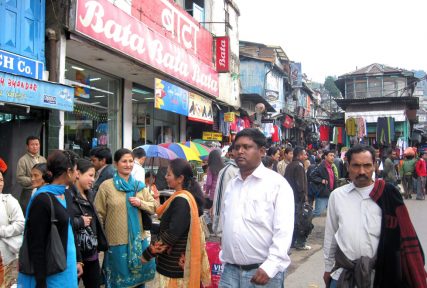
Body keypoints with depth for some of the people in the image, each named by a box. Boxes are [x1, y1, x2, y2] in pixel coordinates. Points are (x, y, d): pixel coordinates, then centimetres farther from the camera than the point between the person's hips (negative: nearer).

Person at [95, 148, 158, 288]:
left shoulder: (139, 186, 6)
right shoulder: (106, 186, -6)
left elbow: (154, 206, 9)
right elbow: (99, 214, -3)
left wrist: (141, 203, -10)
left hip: (138, 240, 4)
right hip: (116, 241, -4)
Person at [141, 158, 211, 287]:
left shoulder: (181, 201, -23)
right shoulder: (188, 195, 7)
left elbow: (172, 234, -25)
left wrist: (147, 254, -16)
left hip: (174, 264, -9)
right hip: (181, 260, 9)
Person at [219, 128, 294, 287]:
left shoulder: (278, 183, -8)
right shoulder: (231, 185, 10)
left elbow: (284, 231, -14)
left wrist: (269, 267, -20)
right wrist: (224, 257, 14)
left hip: (263, 271, -4)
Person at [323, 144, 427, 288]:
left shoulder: (388, 196, -6)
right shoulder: (337, 195, 0)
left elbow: (405, 236, -2)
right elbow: (330, 234, 7)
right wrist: (328, 268, 12)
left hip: (379, 276, -1)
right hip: (342, 275, 2)